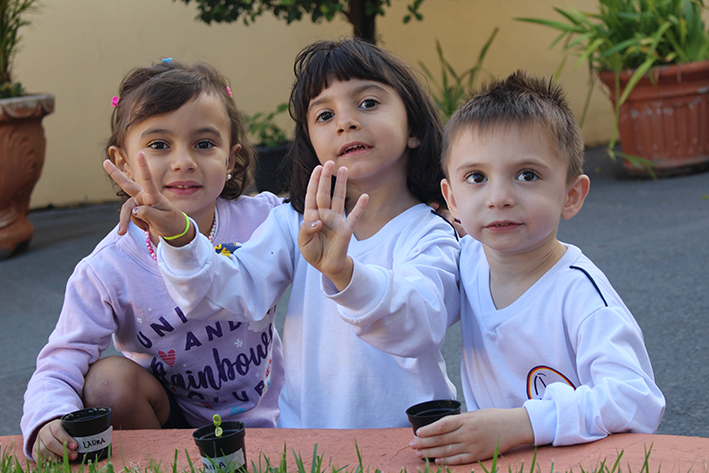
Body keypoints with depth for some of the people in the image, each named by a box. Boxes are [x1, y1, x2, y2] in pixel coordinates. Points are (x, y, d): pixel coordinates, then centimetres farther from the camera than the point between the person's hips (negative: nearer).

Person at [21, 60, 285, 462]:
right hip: (173, 421, 0)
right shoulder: (106, 273, -19)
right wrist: (50, 420, -43)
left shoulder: (265, 220, -15)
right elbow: (60, 367, -20)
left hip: (266, 418, 0)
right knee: (110, 380, -26)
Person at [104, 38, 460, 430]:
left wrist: (344, 272, -43)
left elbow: (419, 328, -26)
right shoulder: (296, 223, 6)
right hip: (302, 432, 2)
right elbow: (234, 290, -5)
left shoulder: (430, 236, -6)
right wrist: (179, 236, -23)